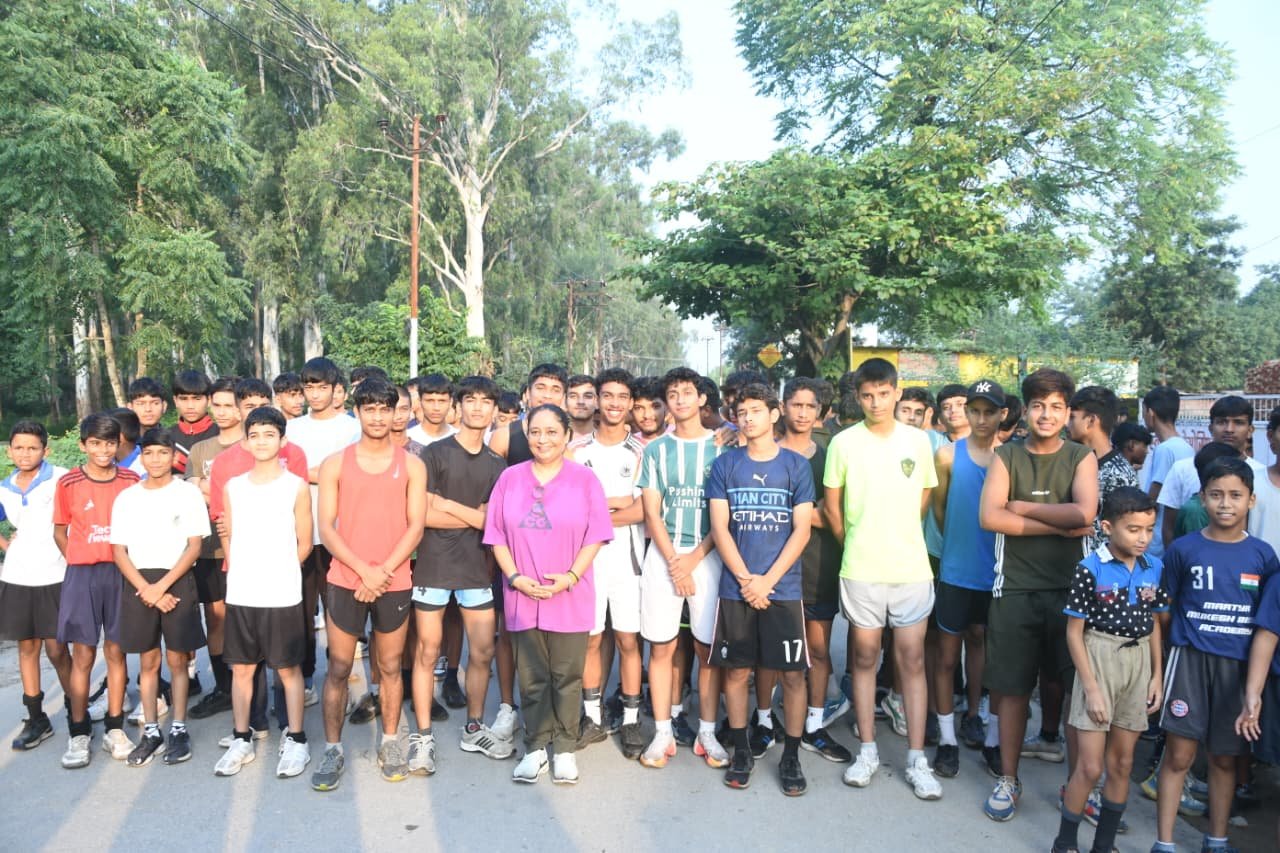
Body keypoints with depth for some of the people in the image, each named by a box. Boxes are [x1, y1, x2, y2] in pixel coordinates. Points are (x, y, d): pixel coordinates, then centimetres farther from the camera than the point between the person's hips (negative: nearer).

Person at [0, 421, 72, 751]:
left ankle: (76, 712, 16)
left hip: (53, 578, -5)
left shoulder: (60, 480, -10)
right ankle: (36, 719, 22)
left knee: (56, 650, -1)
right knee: (27, 647, 11)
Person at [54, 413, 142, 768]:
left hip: (121, 573, 1)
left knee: (115, 651, 7)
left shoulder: (131, 481, 0)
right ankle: (79, 733, 12)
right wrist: (82, 564, 0)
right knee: (82, 655, 2)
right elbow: (60, 532, 7)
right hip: (82, 576, -1)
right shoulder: (68, 483, -2)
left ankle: (115, 729, 17)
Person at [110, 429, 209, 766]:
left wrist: (162, 586, -12)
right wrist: (146, 589, -8)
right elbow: (119, 550, 4)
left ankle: (178, 730, 12)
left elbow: (194, 546, -4)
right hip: (138, 586, 2)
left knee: (177, 659, 3)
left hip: (177, 582, -2)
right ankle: (151, 732, 18)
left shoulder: (188, 492, 0)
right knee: (147, 661, 9)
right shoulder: (127, 497, 7)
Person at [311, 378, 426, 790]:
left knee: (390, 666, 10)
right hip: (344, 580, 0)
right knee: (338, 667, 4)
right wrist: (364, 570, -13)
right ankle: (332, 749, 17)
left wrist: (383, 571, -12)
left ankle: (390, 742, 24)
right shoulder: (335, 464, 3)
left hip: (394, 582, 0)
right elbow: (326, 528, -2)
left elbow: (415, 527, -1)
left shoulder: (411, 465, 3)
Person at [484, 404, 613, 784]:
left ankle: (565, 749, 20)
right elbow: (497, 535, 4)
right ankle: (536, 747, 23)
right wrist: (515, 577, -8)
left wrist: (570, 576, -13)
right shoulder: (510, 478, 5)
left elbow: (595, 536, -3)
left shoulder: (584, 479, 0)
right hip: (522, 595, 2)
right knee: (532, 678, 10)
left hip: (571, 596, -1)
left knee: (567, 677, 6)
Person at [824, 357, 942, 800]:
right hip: (860, 569, -1)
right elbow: (832, 504, 5)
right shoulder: (844, 442, -3)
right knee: (864, 657, 9)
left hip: (911, 567, 1)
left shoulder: (918, 441, 2)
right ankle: (868, 751, 21)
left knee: (912, 660, 5)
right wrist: (855, 544, 9)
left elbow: (923, 498, 13)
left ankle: (917, 758, 14)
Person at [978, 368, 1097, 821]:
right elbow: (989, 517, -13)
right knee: (1012, 686, 7)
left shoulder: (1081, 458, 3)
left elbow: (1085, 513, -15)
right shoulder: (1006, 457, 2)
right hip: (1014, 590, 0)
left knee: (1068, 683, 7)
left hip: (1067, 588, 0)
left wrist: (1023, 507, -9)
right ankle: (1008, 778, 20)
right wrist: (1060, 525, -13)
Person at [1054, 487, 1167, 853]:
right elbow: (1074, 632, -11)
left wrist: (1157, 675, 8)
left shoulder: (1155, 568, 0)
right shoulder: (1090, 570, -15)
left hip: (1138, 663, 5)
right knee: (1090, 766, -1)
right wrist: (1091, 687, -13)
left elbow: (1153, 624, 12)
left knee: (1122, 764, 14)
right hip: (1098, 661, -5)